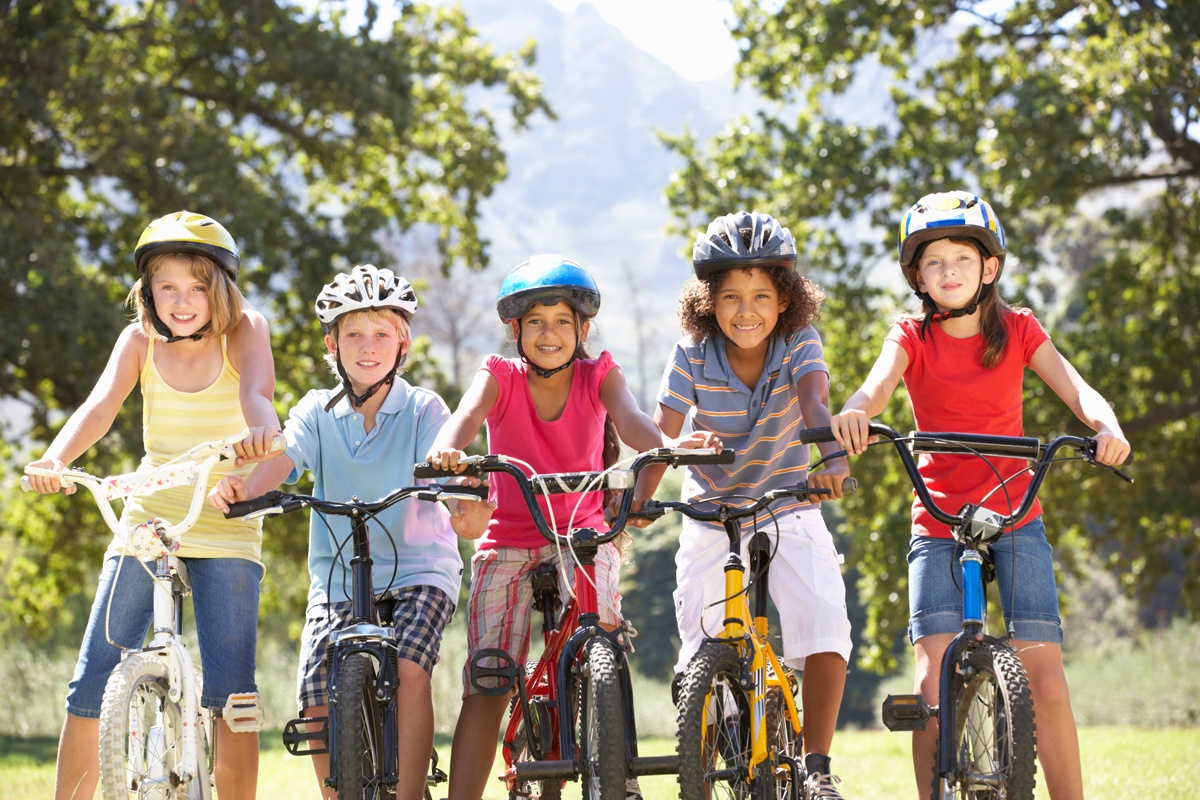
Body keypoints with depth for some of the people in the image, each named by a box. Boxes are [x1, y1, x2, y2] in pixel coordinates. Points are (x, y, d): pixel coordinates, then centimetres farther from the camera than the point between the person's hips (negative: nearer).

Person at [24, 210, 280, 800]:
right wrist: (55, 458, -39)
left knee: (230, 693, -13)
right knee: (92, 686, -2)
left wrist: (261, 430, -52)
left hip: (225, 533, -2)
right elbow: (101, 404, -18)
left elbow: (256, 391, -27)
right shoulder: (140, 340, -1)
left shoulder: (244, 331, -7)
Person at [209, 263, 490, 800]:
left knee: (410, 671, -27)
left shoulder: (423, 410, -2)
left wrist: (468, 508, -43)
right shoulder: (317, 412, 3)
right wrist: (240, 489, -37)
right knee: (317, 700, -14)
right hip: (337, 577, 2)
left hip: (418, 570, -2)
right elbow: (280, 460, -14)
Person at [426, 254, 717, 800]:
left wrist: (674, 444, -46)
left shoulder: (598, 376, -2)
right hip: (509, 542, 0)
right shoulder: (500, 377, -4)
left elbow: (631, 423, -22)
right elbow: (468, 415, -25)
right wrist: (447, 449, -50)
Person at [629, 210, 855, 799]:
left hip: (789, 511, -1)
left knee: (825, 620, -22)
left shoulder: (800, 346, -12)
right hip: (711, 515, 1)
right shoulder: (693, 355, -11)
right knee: (702, 647, -5)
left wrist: (831, 457, -51)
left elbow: (814, 405, -31)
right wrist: (638, 496, -36)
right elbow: (662, 434, -18)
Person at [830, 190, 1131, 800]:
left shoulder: (1018, 330, 4)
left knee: (1044, 675, -10)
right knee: (935, 685, -12)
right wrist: (853, 413, -44)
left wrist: (1107, 427, -32)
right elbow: (879, 384, -20)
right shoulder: (912, 337, 1)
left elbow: (1076, 390, -9)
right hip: (939, 525, 0)